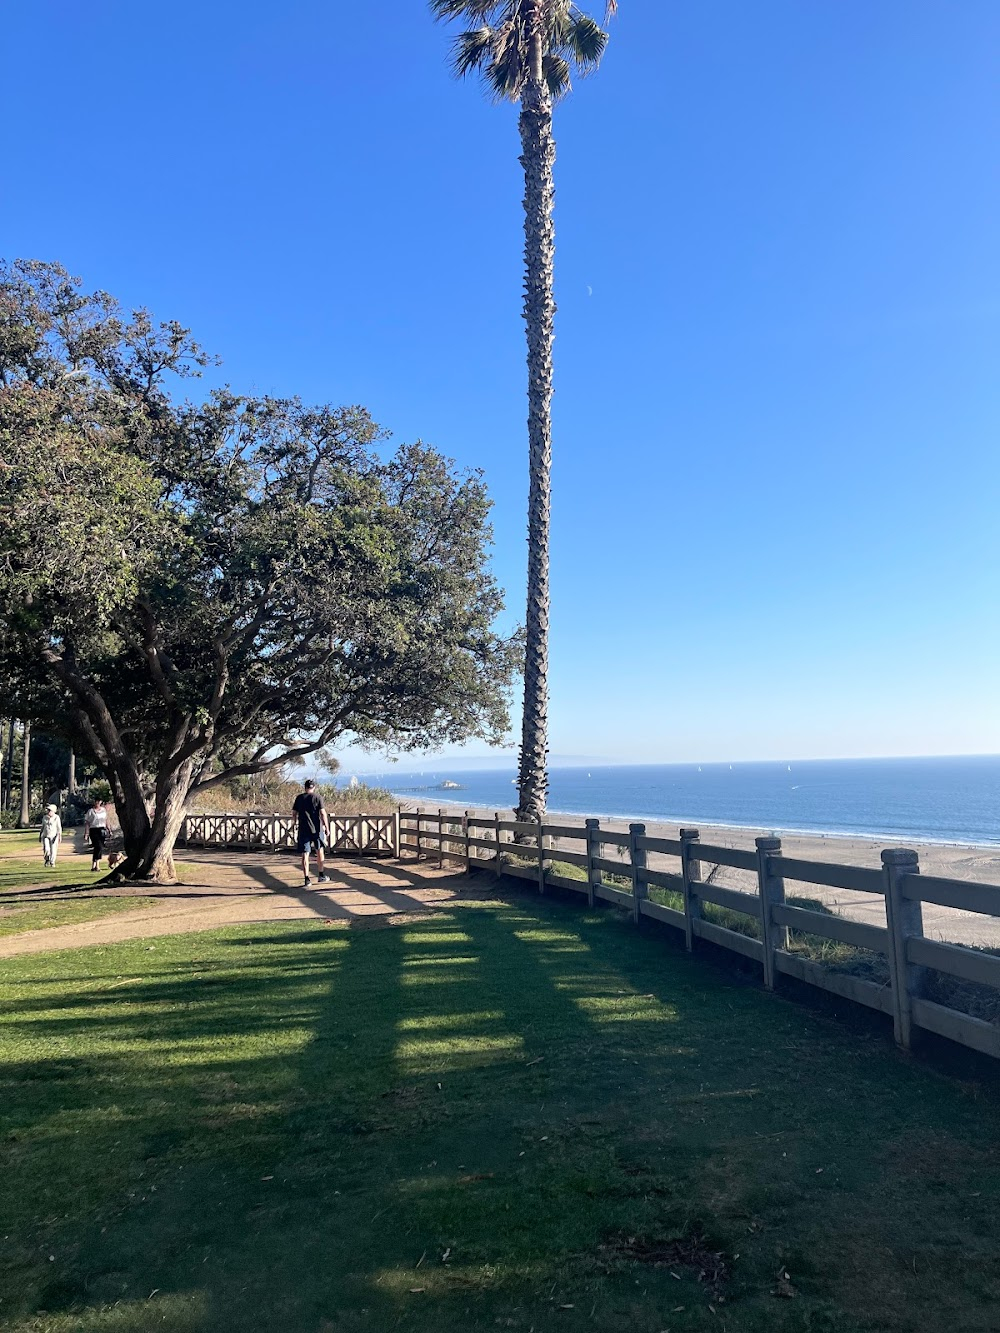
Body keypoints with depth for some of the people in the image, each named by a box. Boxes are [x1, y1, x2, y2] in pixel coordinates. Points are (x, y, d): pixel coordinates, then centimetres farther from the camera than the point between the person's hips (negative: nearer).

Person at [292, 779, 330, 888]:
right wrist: (327, 828, -6)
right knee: (319, 851, 17)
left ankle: (306, 879, -6)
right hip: (316, 829, -1)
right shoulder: (317, 797, -4)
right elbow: (322, 813, -10)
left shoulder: (299, 798, 4)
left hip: (303, 830, 1)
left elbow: (294, 813, 9)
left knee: (305, 855, 1)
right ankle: (321, 875, 24)